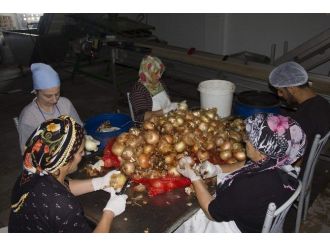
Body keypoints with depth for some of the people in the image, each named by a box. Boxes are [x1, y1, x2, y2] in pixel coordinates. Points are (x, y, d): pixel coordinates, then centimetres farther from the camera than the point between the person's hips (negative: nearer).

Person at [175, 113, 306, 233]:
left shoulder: (251, 185, -41)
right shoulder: (274, 161, -18)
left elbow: (212, 213, -25)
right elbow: (245, 166, 5)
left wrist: (193, 177, -18)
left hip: (238, 229, -6)